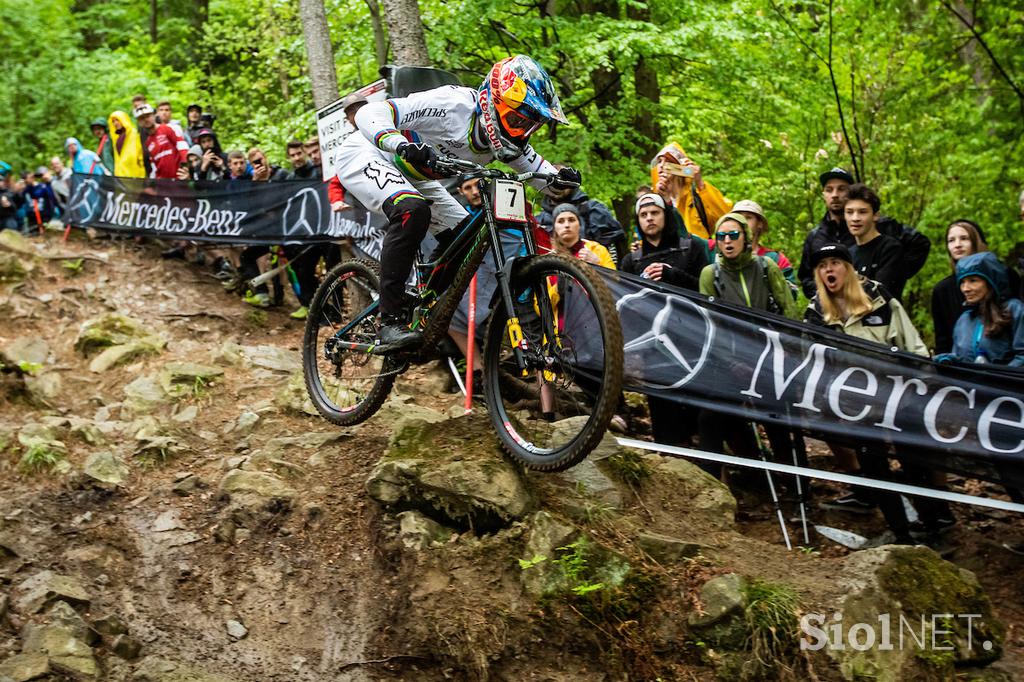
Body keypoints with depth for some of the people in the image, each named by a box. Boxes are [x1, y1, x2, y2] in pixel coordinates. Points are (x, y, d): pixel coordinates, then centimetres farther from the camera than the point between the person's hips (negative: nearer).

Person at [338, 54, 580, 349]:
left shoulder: (500, 137, -9)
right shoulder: (455, 106, -33)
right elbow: (369, 113, -36)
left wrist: (560, 178, -20)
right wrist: (403, 145, -55)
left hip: (412, 175, 8)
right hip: (365, 156, -8)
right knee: (413, 211, -35)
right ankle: (390, 322, -29)